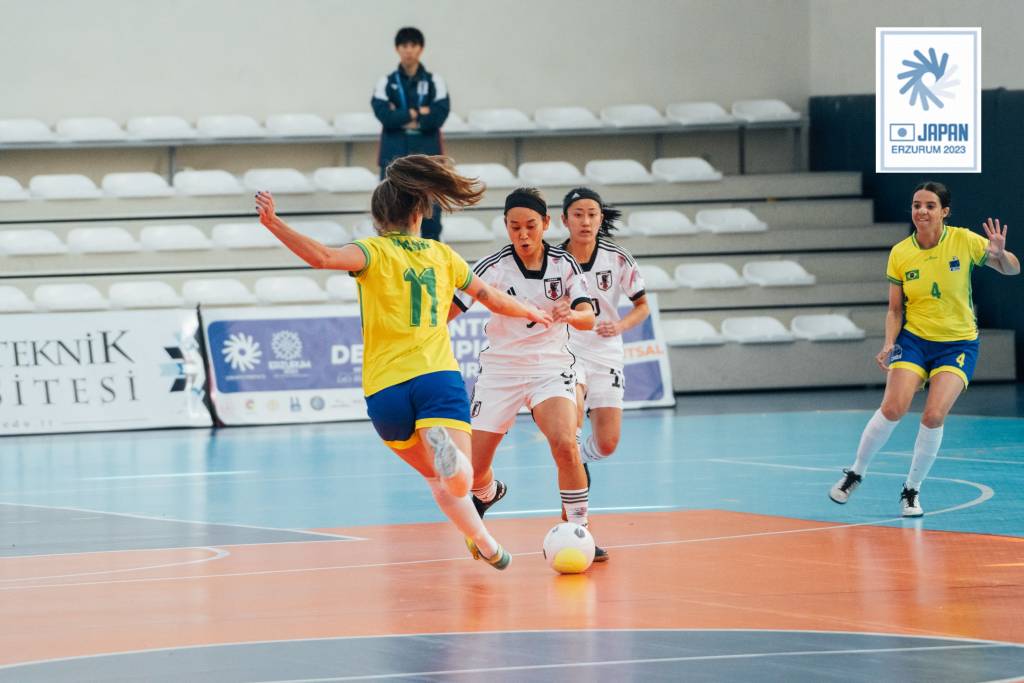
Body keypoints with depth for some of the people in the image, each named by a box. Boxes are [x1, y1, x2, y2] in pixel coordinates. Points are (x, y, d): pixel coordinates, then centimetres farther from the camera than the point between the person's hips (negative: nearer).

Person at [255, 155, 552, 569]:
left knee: (437, 477, 22)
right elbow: (492, 298, 29)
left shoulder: (375, 251, 3)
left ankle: (486, 546, 18)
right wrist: (531, 313, 47)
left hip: (385, 388, 0)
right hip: (438, 377, 0)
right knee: (457, 481, -19)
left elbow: (323, 257, -19)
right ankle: (443, 445, -49)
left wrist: (274, 224, -22)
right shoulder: (442, 255, 14)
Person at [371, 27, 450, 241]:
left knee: (430, 214, 1)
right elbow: (384, 114, -11)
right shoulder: (386, 83, 4)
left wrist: (400, 118, -10)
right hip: (395, 155, 0)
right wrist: (418, 113, -11)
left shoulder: (434, 82, 4)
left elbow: (439, 116, -9)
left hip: (426, 155, 0)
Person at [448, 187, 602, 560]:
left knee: (565, 445, -27)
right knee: (473, 470, 1)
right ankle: (488, 493, 39)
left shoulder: (564, 263, -7)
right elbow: (448, 311, -8)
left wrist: (571, 314, -37)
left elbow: (588, 318, -15)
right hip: (500, 369, 0)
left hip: (551, 366, 0)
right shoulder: (494, 266, -10)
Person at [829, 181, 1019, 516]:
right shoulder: (900, 254, -4)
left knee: (933, 416, -18)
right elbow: (895, 309, 4)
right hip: (914, 339, 1)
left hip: (958, 344, -1)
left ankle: (912, 490, 2)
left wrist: (999, 254, -26)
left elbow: (1012, 269, -3)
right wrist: (889, 344, -13)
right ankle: (855, 473, 4)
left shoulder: (964, 241, -9)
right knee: (892, 408, -18)